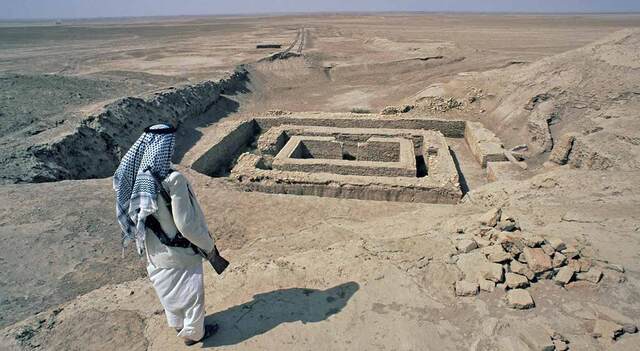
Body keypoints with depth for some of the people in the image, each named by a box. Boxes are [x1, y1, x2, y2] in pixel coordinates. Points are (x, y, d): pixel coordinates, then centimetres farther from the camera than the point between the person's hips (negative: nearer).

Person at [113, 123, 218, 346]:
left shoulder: (136, 176, -10)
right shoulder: (172, 180, -32)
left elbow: (131, 214, 2)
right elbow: (187, 224, -29)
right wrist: (208, 244, -12)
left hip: (155, 253, 7)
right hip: (179, 254, -7)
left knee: (169, 291, 29)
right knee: (191, 295, 18)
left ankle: (178, 325, 52)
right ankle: (193, 333, 39)